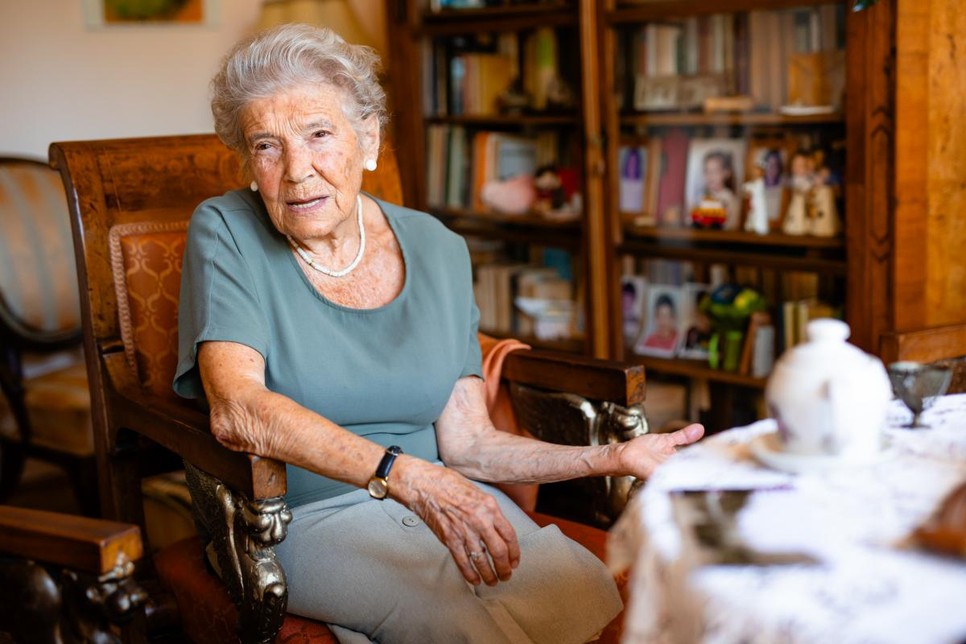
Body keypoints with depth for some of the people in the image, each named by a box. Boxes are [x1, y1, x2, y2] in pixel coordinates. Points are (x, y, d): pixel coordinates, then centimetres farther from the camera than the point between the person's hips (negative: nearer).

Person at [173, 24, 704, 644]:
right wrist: (405, 475, -32)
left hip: (443, 496, 4)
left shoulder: (439, 251, 4)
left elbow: (466, 443, 3)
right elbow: (237, 408, -22)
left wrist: (613, 457, -10)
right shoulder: (227, 233, -6)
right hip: (305, 517, -4)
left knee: (587, 593, -22)